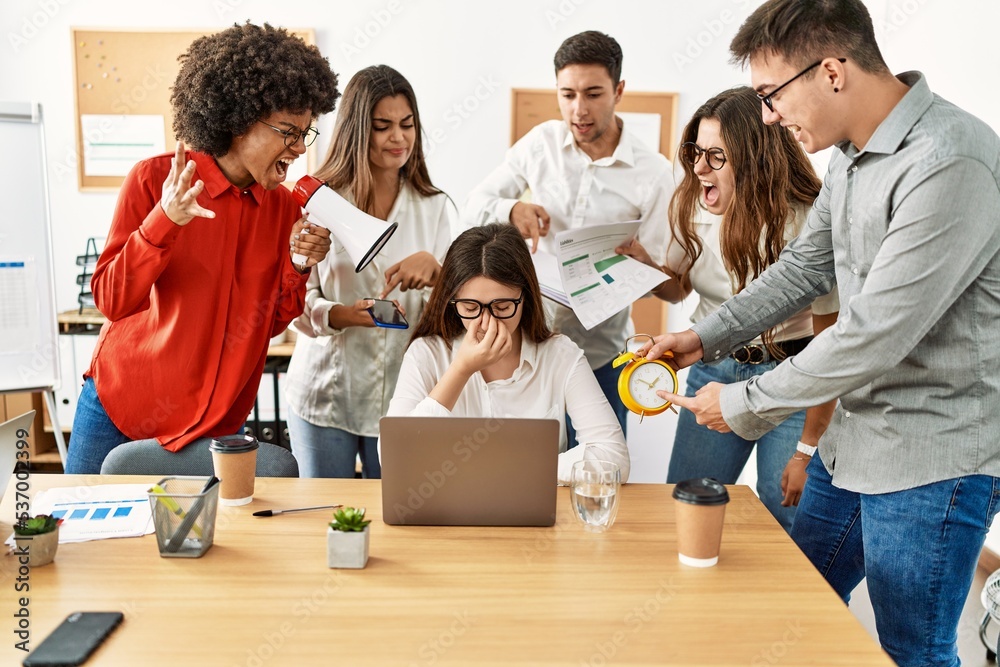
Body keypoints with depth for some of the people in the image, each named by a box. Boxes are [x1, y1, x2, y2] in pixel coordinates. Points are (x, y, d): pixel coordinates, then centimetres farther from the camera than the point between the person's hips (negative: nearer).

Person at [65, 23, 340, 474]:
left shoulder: (284, 208, -1)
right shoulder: (155, 179, -12)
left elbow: (270, 323, 4)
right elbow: (112, 300, -15)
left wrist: (299, 267, -14)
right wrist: (164, 221, -28)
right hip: (119, 408, -2)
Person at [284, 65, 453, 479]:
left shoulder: (435, 207, 5)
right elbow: (297, 305, -3)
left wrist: (432, 267, -21)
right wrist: (343, 315, -23)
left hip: (403, 397, 1)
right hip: (324, 394, -1)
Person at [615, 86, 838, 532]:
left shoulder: (806, 222, -20)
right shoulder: (692, 205, -4)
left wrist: (808, 448, -15)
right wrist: (641, 263, -10)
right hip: (713, 372, 5)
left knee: (783, 522, 1)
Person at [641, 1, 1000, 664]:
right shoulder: (853, 155, 5)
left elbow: (876, 334, -27)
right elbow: (804, 266, 15)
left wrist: (747, 404, -16)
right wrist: (705, 338, 6)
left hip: (935, 458, -9)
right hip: (854, 439, 9)